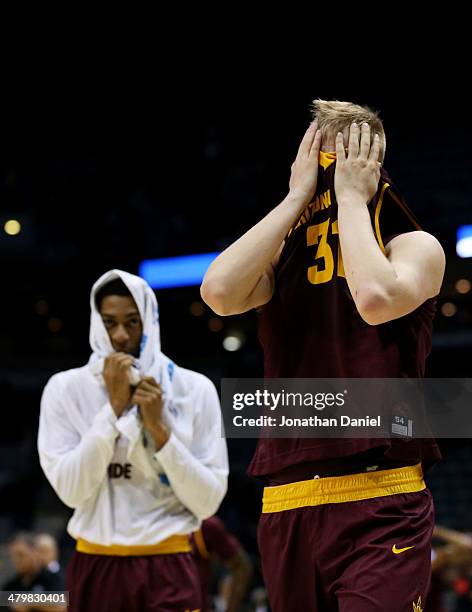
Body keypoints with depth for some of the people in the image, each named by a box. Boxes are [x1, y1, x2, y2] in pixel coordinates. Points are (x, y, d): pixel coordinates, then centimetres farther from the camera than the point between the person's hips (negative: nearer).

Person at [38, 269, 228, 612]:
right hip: (96, 569, 1)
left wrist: (159, 428, -14)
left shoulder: (194, 389, -1)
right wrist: (114, 406, -14)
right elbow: (71, 490, -11)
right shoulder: (66, 388, -1)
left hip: (169, 570, -1)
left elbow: (208, 502, -5)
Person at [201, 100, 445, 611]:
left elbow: (375, 298, -19)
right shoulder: (279, 254, 15)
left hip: (379, 504, -4)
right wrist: (297, 195, -1)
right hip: (285, 507, 5)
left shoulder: (414, 246, 4)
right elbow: (219, 292, -8)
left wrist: (350, 196, -6)